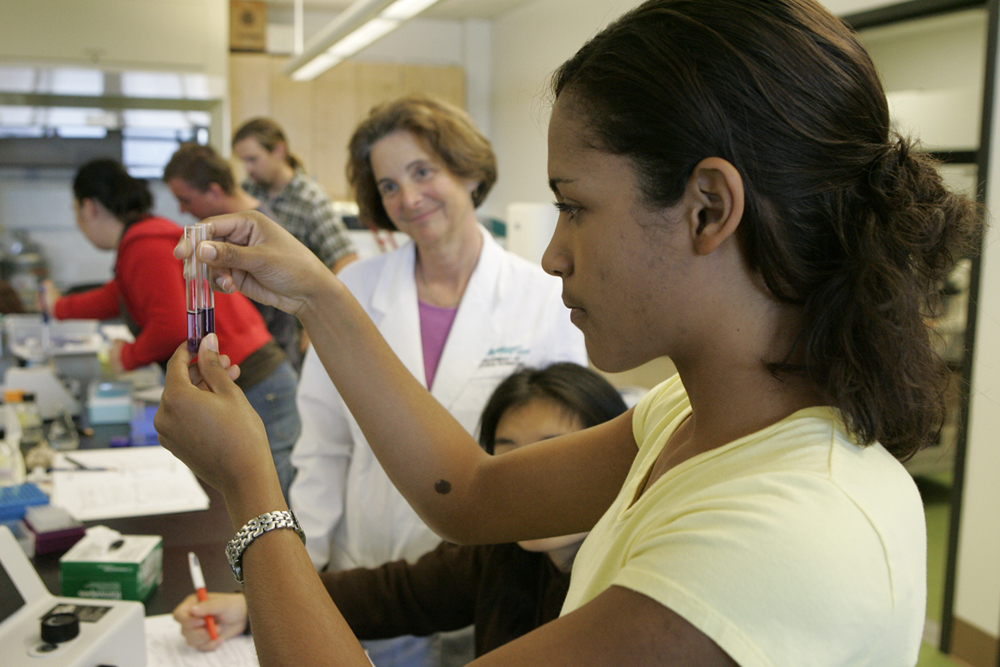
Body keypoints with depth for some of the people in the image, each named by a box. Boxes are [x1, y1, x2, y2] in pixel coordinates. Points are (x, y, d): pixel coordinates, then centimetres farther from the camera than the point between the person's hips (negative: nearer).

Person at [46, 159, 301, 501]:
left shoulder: (146, 247, -11)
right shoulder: (146, 235, 22)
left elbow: (173, 327, -22)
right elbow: (117, 296, 42)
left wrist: (129, 356, -1)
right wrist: (60, 308, 60)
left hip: (252, 392, -10)